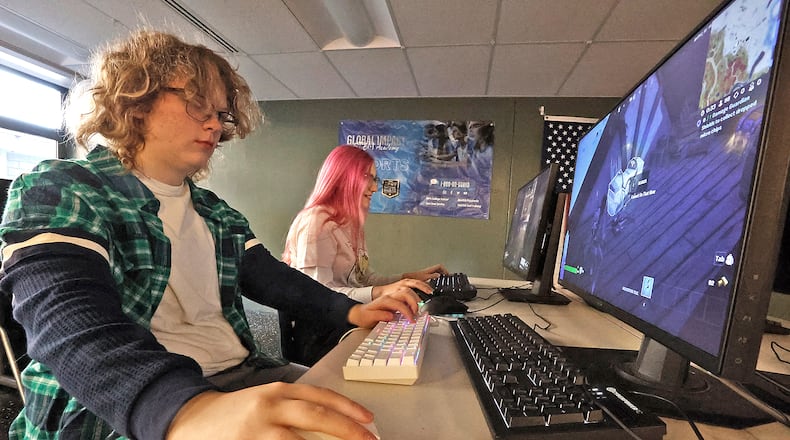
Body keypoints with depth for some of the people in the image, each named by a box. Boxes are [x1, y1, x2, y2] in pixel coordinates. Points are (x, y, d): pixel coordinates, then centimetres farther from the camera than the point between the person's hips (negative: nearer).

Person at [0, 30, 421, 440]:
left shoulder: (216, 213, 13)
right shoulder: (58, 191, -7)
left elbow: (268, 276, 11)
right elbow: (68, 320, -24)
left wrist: (351, 311, -3)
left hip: (239, 378, 7)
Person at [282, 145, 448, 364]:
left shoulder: (349, 223, 14)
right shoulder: (316, 222, -14)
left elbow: (364, 280, 11)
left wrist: (410, 278, 1)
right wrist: (380, 293, -34)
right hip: (319, 335, -8)